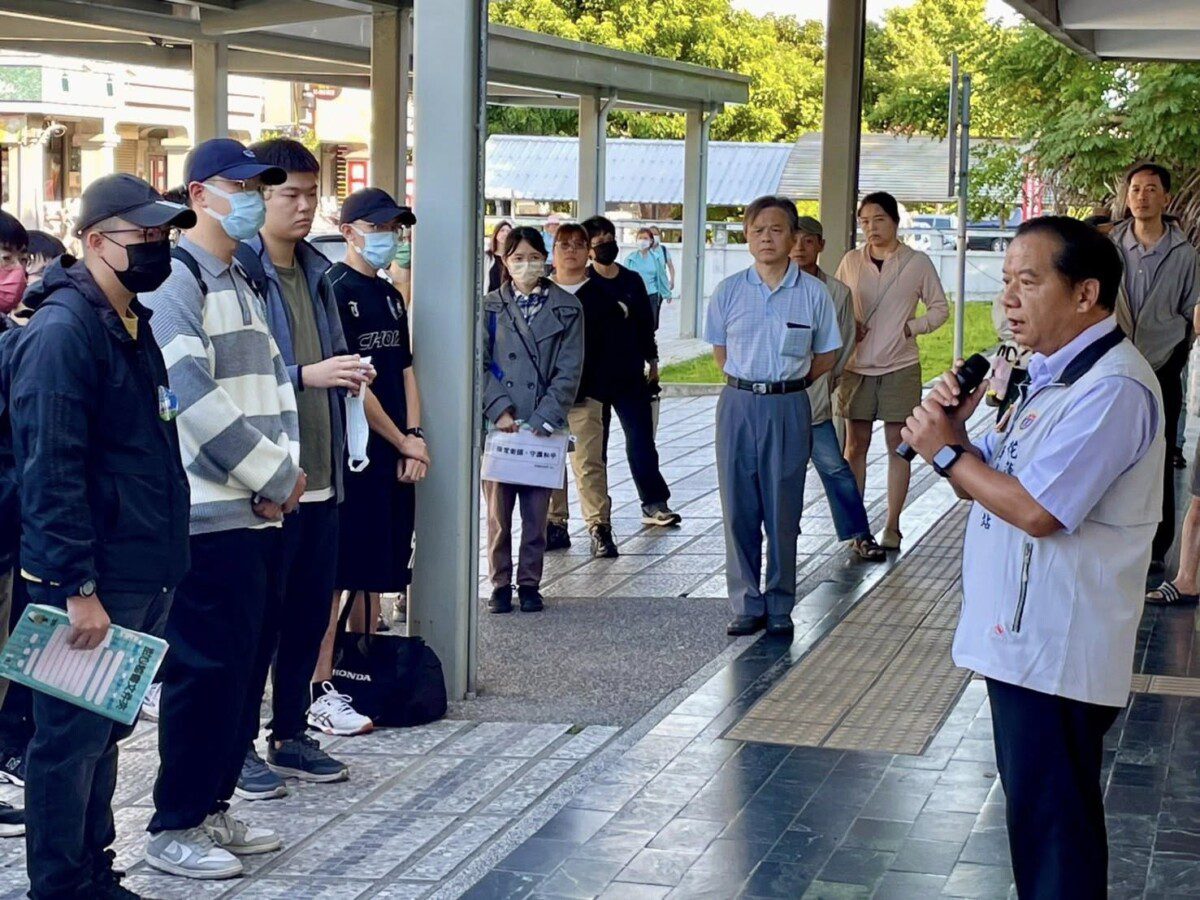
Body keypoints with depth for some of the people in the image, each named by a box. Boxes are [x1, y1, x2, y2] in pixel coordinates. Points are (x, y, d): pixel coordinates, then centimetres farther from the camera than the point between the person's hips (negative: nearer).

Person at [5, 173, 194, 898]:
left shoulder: (136, 327, 13)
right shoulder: (61, 334, -16)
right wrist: (77, 587, -22)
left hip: (143, 575, 9)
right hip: (89, 582, -9)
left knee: (105, 731, 18)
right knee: (71, 737, 1)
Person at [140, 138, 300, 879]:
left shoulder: (248, 281, 19)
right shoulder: (176, 279, -10)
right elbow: (194, 396, -19)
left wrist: (285, 469, 1)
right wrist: (275, 477, -13)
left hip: (262, 511, 9)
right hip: (211, 515, -9)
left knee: (247, 666, 12)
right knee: (206, 670, -4)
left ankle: (214, 807, 23)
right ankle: (175, 827, 7)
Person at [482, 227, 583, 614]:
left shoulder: (567, 309, 5)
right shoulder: (490, 307, 5)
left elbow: (569, 369, 0)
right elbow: (480, 364, 0)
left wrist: (545, 417, -10)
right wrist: (500, 411, -12)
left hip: (545, 425, 0)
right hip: (498, 424, 0)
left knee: (536, 512, 5)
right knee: (498, 510, 3)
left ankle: (530, 584, 15)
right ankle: (500, 584, 13)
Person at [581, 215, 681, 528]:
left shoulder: (632, 280, 10)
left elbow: (646, 323, 14)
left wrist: (652, 361, 13)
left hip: (631, 373, 3)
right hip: (594, 375, -3)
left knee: (641, 438, 0)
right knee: (595, 442, 6)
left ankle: (654, 503, 1)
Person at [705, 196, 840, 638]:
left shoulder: (813, 293, -1)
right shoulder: (729, 291, 3)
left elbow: (826, 356, 8)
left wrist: (784, 383, 5)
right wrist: (747, 384, 8)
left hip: (788, 409, -1)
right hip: (738, 406, 2)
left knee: (783, 511, 2)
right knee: (738, 509, 3)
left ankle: (780, 606, 12)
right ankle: (746, 605, 12)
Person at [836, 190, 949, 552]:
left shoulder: (917, 262, -1)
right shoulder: (851, 261, 4)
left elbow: (939, 308, 5)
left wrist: (911, 327, -9)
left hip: (900, 366, -2)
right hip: (857, 366, 2)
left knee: (898, 446, 2)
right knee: (855, 445, 5)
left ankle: (892, 527, 11)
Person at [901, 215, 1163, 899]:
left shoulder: (1112, 387, -20)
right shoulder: (1052, 372, 13)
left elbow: (1035, 509, -25)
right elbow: (990, 479, 17)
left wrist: (944, 451, -13)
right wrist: (954, 430, -3)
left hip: (1056, 654, -10)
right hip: (1021, 635, 10)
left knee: (1053, 825, 1)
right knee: (1032, 810, 20)